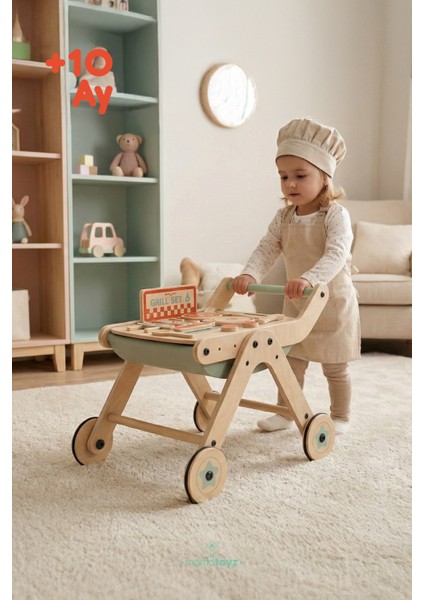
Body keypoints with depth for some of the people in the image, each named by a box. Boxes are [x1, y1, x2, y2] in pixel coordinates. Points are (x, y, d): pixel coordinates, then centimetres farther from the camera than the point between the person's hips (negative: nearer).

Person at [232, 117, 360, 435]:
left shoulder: (336, 215, -17)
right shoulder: (283, 218, 1)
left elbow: (336, 254, -31)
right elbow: (266, 248, -7)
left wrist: (309, 279, -49)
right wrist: (249, 274, -28)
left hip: (333, 302, -5)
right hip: (296, 303, 5)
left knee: (335, 366, 8)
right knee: (292, 361, 13)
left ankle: (341, 418, 25)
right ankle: (286, 412, 29)